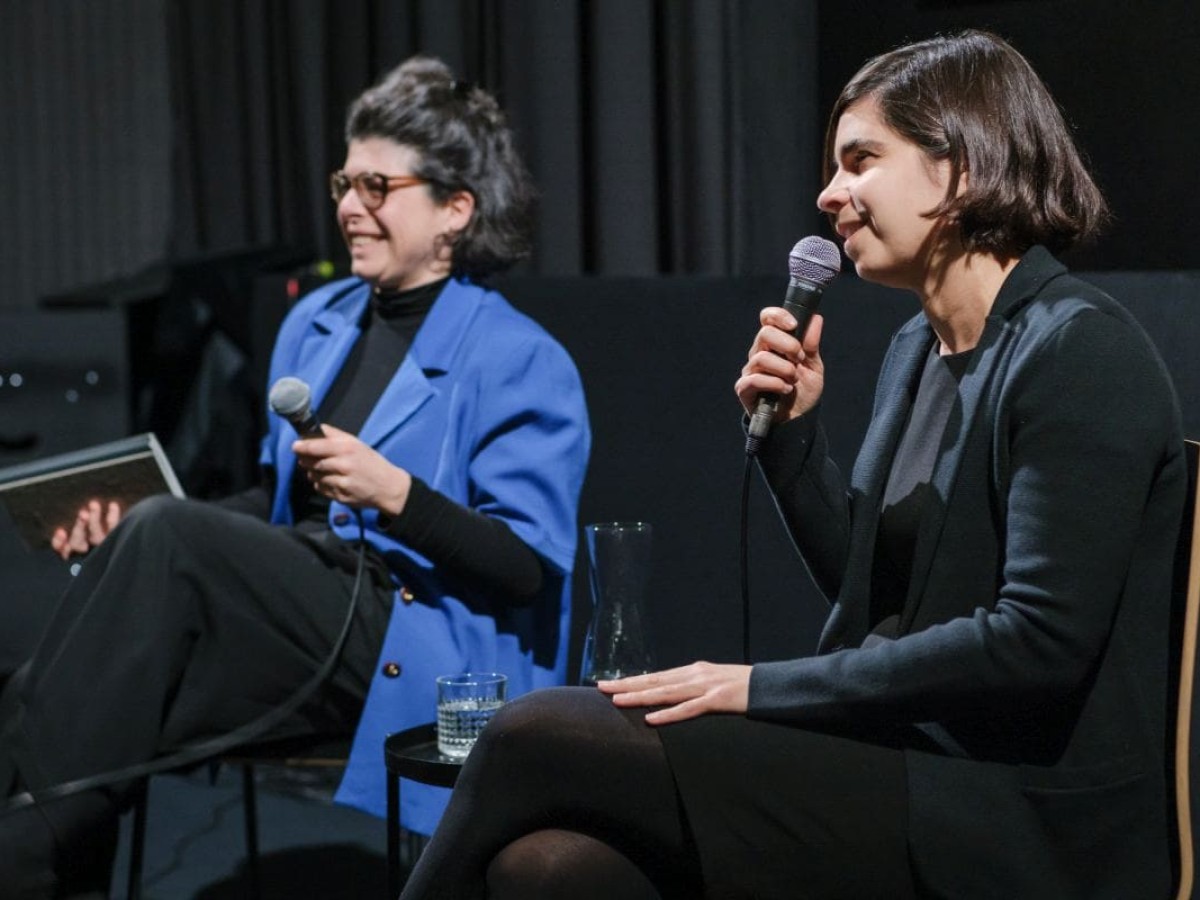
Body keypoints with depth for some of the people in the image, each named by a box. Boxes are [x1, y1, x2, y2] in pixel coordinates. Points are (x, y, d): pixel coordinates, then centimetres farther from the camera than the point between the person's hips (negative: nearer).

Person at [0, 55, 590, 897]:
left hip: (410, 656, -7)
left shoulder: (520, 361, -4)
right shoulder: (316, 322, 18)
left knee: (169, 537, -28)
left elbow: (529, 568, -9)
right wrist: (138, 529, 6)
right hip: (301, 607, 7)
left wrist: (395, 492, -24)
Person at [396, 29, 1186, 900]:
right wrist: (791, 429, 6)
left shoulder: (1080, 352, -11)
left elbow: (1038, 641, -19)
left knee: (539, 736, -14)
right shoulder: (918, 348, 16)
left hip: (1023, 824, -7)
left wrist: (766, 689, -16)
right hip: (906, 759, 7)